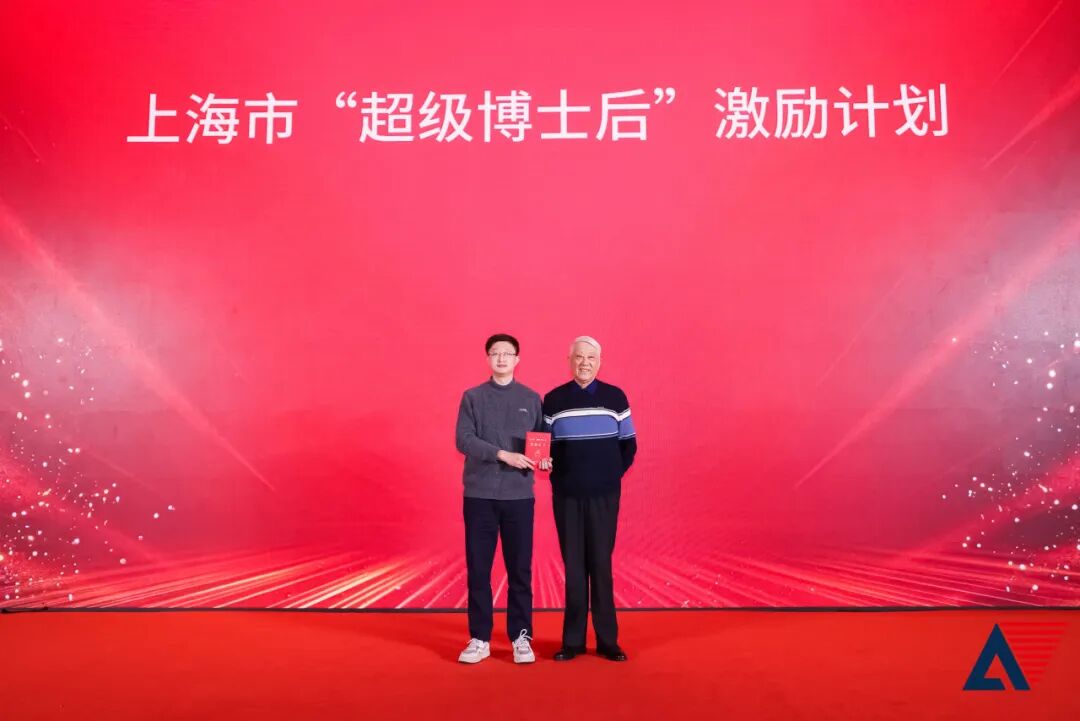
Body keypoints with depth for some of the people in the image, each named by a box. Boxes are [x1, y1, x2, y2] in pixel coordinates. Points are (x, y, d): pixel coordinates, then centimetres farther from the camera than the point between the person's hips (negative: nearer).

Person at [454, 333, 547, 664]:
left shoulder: (531, 399, 8)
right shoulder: (473, 397, 5)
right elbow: (463, 440, -8)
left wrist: (544, 459, -14)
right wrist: (503, 454, -20)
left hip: (519, 495, 1)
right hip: (479, 494, 0)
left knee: (520, 570, 4)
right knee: (478, 569, 4)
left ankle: (521, 637, 16)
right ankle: (479, 639, 16)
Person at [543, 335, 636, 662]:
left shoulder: (615, 397, 2)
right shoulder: (553, 400, 2)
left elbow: (628, 444, 8)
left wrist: (614, 474, 1)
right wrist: (557, 476, -4)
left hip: (604, 495, 0)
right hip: (566, 496, 0)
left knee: (601, 565, 2)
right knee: (573, 567, 5)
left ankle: (607, 640, 11)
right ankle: (573, 640, 14)